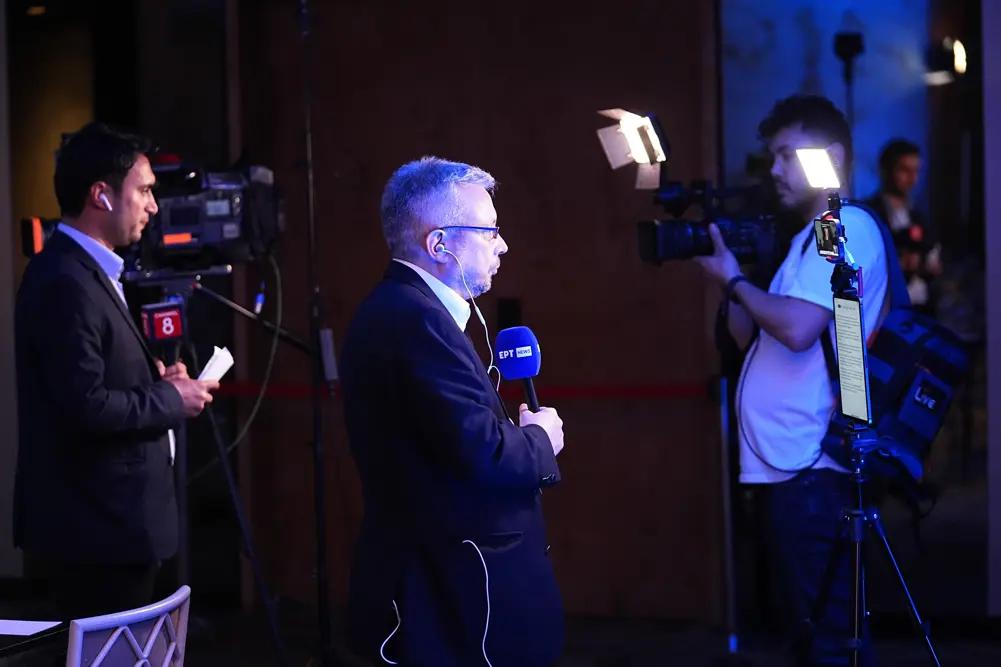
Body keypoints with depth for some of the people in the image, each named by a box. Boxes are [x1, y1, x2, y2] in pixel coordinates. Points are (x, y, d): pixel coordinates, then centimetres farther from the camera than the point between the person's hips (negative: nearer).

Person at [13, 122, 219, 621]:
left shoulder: (85, 271, 13)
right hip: (96, 531, -10)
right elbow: (85, 407, -25)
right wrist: (172, 401, -12)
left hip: (105, 523, 10)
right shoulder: (66, 282, -19)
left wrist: (153, 381, 6)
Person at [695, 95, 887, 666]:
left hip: (810, 467, -10)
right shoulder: (813, 237, 21)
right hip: (786, 463, 10)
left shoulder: (846, 228, -10)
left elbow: (798, 328, -23)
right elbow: (751, 337, 22)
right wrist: (729, 276, 8)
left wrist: (733, 280, -8)